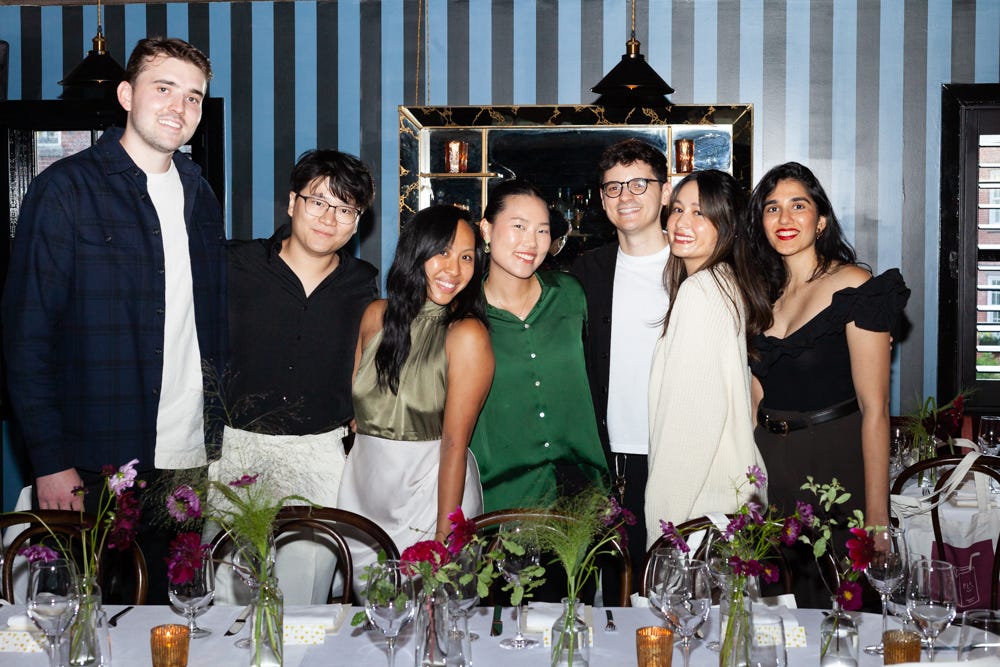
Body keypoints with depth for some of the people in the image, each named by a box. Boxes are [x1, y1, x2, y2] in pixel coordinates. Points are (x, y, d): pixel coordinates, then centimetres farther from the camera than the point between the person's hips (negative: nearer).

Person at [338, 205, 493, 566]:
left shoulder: (467, 335, -15)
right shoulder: (377, 314, 2)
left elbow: (455, 444, -17)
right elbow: (353, 406, 9)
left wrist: (444, 536, -18)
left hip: (429, 489, -5)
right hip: (361, 480, 5)